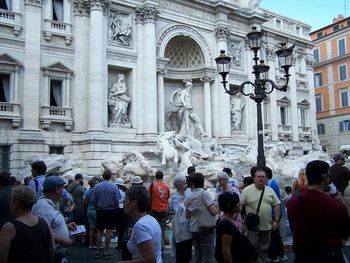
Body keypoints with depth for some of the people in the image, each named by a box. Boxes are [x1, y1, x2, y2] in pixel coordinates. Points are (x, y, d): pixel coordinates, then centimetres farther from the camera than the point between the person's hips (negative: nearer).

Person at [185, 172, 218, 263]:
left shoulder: (189, 197, 7)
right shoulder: (204, 193, -11)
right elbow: (214, 211, -19)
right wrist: (217, 209, 2)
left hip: (194, 229, 6)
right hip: (206, 228, -6)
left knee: (198, 255, 16)